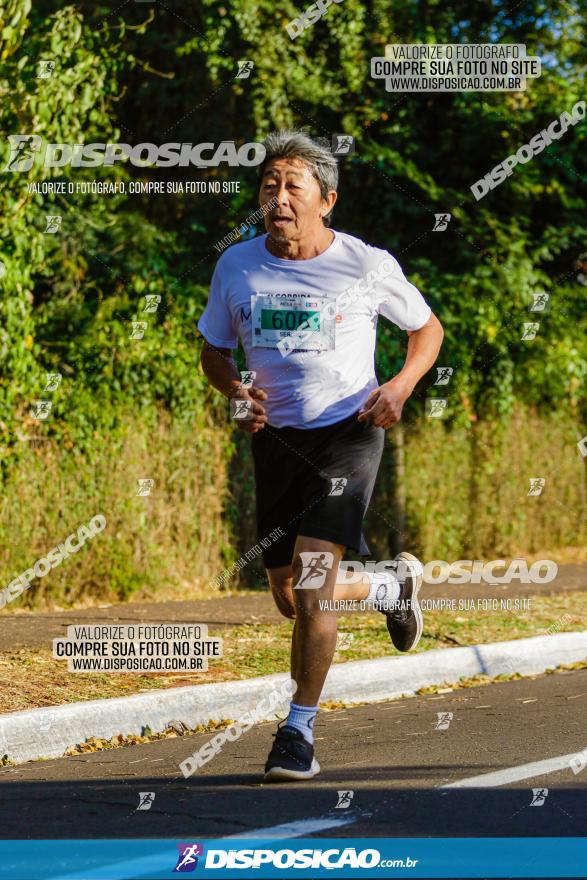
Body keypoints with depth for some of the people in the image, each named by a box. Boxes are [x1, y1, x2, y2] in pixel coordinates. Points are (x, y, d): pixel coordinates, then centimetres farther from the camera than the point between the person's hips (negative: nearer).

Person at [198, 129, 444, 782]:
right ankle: (393, 586, 41)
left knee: (310, 579, -17)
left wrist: (400, 386, -10)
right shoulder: (237, 266, 0)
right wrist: (237, 392, -9)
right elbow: (214, 350, 13)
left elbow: (427, 328, 9)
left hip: (348, 433, -4)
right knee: (290, 599, 9)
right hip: (275, 436, 4)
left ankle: (299, 730, -5)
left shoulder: (367, 265, -6)